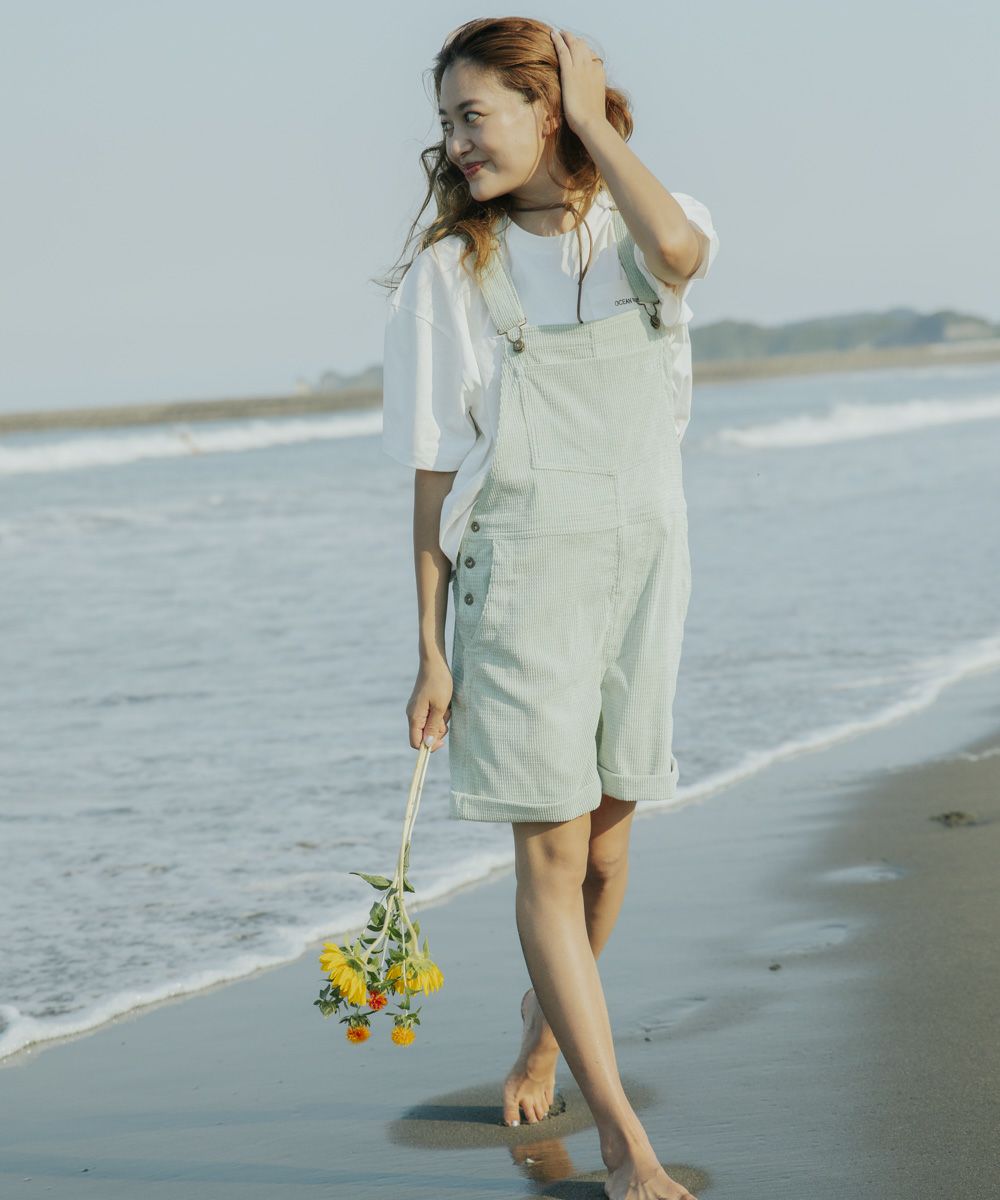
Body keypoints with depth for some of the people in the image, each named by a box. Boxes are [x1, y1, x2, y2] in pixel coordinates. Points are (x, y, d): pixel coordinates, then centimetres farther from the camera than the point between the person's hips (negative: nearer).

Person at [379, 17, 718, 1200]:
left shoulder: (637, 226, 4)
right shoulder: (451, 272, -1)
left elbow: (680, 251, -25)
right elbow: (433, 475, 0)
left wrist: (594, 122, -11)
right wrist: (430, 650, -3)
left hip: (643, 570, 3)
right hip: (518, 579, -2)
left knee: (604, 845, 13)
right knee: (550, 851, -9)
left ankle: (545, 1026, 41)